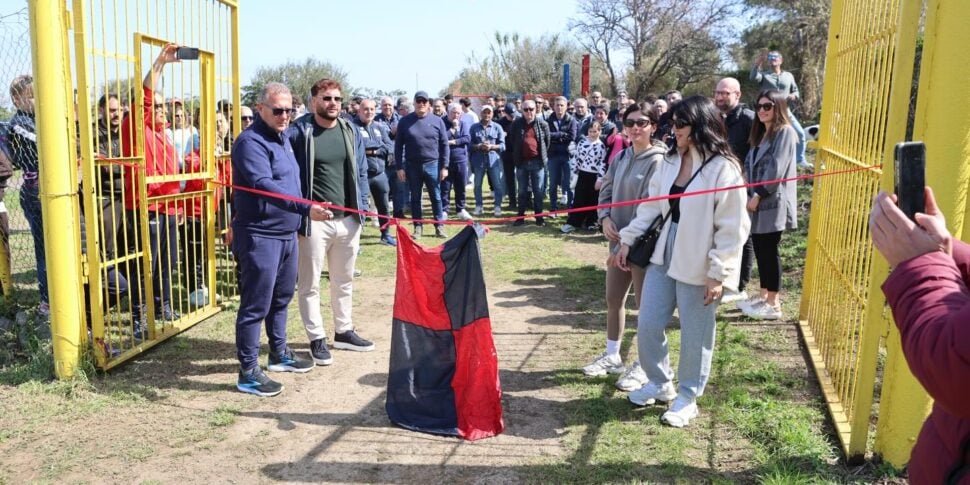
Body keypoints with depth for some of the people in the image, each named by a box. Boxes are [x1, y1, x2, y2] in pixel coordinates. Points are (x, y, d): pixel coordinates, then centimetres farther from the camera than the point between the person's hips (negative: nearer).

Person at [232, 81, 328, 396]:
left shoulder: (283, 138, 14)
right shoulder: (251, 142, -16)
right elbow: (264, 185, -29)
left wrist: (301, 215, 25)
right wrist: (306, 208, -39)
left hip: (287, 233, 9)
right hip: (259, 236, -9)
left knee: (281, 298, 20)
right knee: (256, 305, -3)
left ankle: (279, 353, 35)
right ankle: (248, 372, 7)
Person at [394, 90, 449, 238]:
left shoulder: (437, 121, 1)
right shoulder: (405, 121, 0)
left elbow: (444, 145, 2)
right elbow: (398, 146, 2)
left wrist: (444, 166, -2)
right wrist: (399, 167, -3)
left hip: (432, 165, 0)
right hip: (412, 165, 0)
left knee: (436, 197, 7)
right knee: (415, 198, 9)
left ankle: (439, 226, 18)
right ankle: (417, 227, 18)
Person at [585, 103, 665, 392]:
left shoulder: (657, 161, -14)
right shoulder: (620, 158, 8)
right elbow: (607, 191, 15)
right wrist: (605, 218, -4)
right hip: (618, 240, 8)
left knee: (645, 304, 4)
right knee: (613, 300, 16)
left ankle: (644, 366, 19)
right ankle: (612, 356, 33)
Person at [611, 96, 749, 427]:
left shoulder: (724, 169, -15)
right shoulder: (671, 162, 7)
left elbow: (731, 228, -15)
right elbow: (651, 205, 12)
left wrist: (719, 273, -17)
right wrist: (628, 239, 9)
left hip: (697, 265, -7)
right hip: (664, 255, 7)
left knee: (694, 336, 8)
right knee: (648, 325, 11)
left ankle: (687, 397, 28)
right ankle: (660, 383, 33)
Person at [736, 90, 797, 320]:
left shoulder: (785, 132, -8)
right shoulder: (761, 133, 18)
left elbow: (777, 169, -16)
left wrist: (758, 195, -15)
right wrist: (750, 195, 4)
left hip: (773, 202, -8)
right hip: (757, 200, 8)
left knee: (769, 250, -4)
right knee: (760, 249, 12)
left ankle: (773, 304, 3)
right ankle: (763, 296, 22)